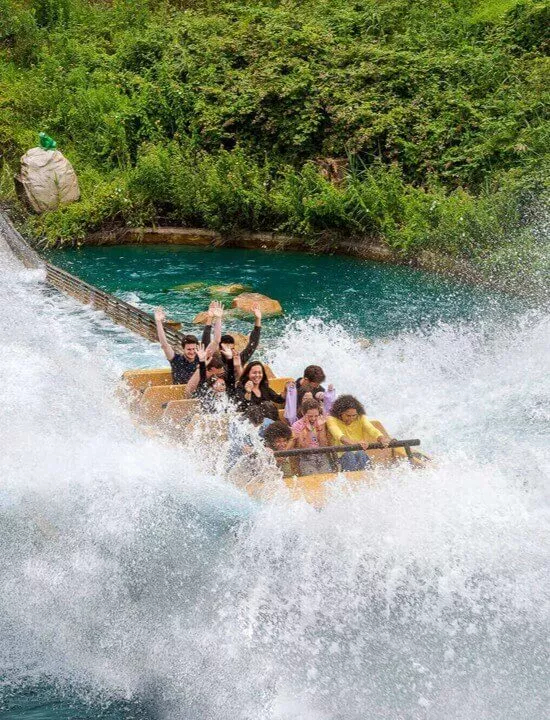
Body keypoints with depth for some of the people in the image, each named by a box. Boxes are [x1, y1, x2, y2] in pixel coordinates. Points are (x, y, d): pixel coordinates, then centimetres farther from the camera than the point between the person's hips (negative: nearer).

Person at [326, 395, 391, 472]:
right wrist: (354, 443, -47)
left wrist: (382, 439, -39)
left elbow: (372, 430, -15)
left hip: (361, 456, 2)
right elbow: (338, 435, -27)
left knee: (360, 454, -30)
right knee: (348, 455, -33)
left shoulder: (361, 418, 5)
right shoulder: (332, 420, -5)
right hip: (342, 457, -2)